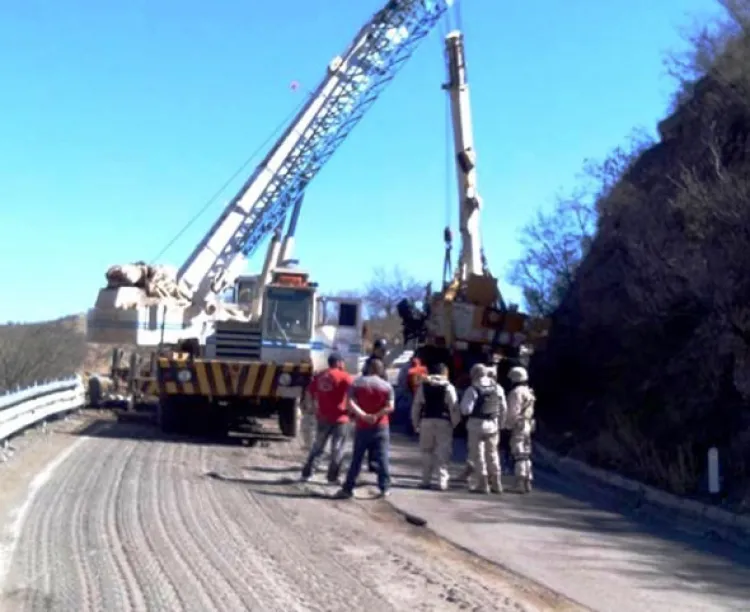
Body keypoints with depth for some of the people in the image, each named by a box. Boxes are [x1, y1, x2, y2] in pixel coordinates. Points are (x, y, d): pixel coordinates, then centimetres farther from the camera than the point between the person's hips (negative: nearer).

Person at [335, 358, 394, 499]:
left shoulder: (357, 383, 1)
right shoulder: (387, 386, 1)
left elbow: (351, 404, -11)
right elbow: (390, 407, -11)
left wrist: (363, 415, -17)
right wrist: (376, 416, -14)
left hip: (362, 427, 0)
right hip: (381, 427, 0)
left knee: (356, 459, 6)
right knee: (382, 458, 4)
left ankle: (348, 489, 6)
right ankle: (384, 488, 3)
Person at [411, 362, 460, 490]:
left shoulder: (423, 386, 5)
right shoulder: (448, 387, -3)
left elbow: (416, 406, 6)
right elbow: (454, 407, -9)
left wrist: (415, 423, 12)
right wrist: (455, 423, 1)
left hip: (426, 421, 2)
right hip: (443, 422, -2)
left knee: (426, 451, 13)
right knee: (443, 452, 1)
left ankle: (426, 481, 14)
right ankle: (442, 481, -4)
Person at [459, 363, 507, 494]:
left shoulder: (473, 390, -14)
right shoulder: (497, 388, 4)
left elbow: (466, 410, -18)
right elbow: (503, 408, 8)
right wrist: (499, 423, 18)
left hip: (476, 424, -5)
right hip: (493, 424, 5)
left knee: (477, 454, 3)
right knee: (492, 453, 16)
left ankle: (482, 484, 1)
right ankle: (496, 484, 19)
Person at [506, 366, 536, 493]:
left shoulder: (516, 392, -15)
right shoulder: (529, 392, 14)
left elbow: (513, 412, -18)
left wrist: (508, 424, -9)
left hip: (518, 426, -10)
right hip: (527, 425, 10)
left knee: (519, 454, -10)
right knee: (526, 455, 14)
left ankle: (522, 481, -13)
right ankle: (527, 482, 19)